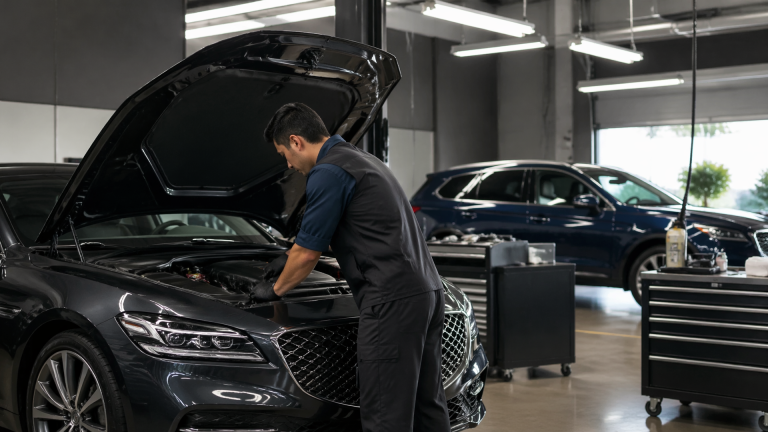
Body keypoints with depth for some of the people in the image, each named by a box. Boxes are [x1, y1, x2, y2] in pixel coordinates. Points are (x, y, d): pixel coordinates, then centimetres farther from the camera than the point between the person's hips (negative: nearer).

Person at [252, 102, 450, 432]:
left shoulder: (328, 173, -8)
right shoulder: (362, 160, 24)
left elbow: (308, 253, -3)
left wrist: (275, 289, 16)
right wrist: (286, 262, 49)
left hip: (392, 299, -10)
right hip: (427, 292, 10)